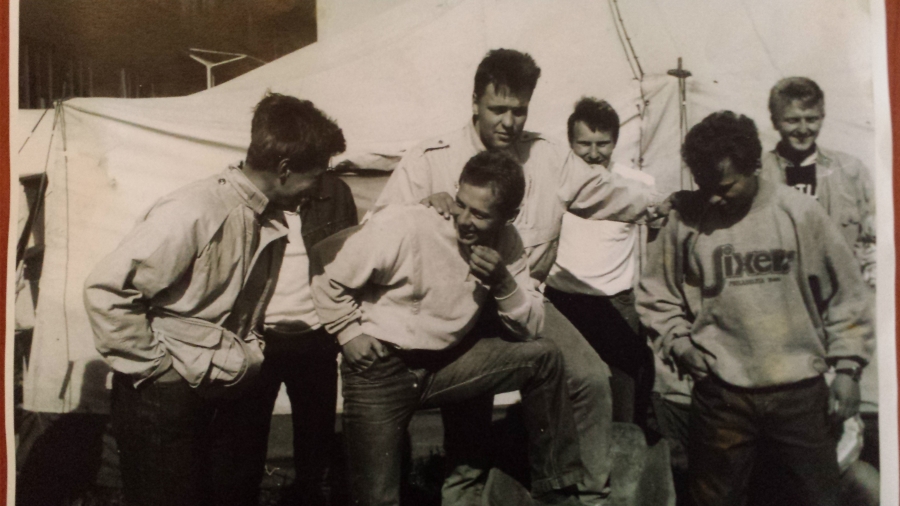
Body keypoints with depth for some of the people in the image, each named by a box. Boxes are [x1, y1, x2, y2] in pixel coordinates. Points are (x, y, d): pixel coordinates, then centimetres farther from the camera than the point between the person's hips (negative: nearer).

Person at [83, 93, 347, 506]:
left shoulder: (272, 221, 6)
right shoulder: (192, 213, -21)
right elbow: (105, 290, -20)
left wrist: (251, 357, 8)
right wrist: (155, 368, -15)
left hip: (233, 397, 8)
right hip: (166, 402, -7)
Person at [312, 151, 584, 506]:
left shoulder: (505, 244, -1)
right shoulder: (404, 226, -18)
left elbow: (530, 329, -1)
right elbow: (326, 273, -11)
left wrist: (504, 282, -17)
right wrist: (350, 331, -15)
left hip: (444, 364, 5)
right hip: (379, 369, -4)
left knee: (543, 357, -6)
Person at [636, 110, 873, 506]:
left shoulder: (801, 214, -3)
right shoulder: (685, 220, -4)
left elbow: (844, 296, 4)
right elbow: (655, 295, 7)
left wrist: (847, 367, 2)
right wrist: (678, 341, -7)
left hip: (801, 391, 0)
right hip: (721, 394, 0)